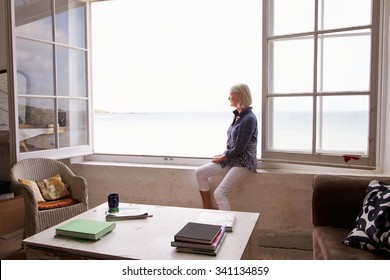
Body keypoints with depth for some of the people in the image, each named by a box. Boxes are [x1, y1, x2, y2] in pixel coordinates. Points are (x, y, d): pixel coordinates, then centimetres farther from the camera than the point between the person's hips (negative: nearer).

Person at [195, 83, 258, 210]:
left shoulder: (249, 119, -19)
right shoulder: (238, 115, 9)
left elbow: (239, 149, -19)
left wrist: (222, 157, -7)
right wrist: (223, 155, 3)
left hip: (243, 162, -9)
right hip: (231, 158, 9)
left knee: (219, 193, -18)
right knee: (200, 172, -1)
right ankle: (207, 211, 10)